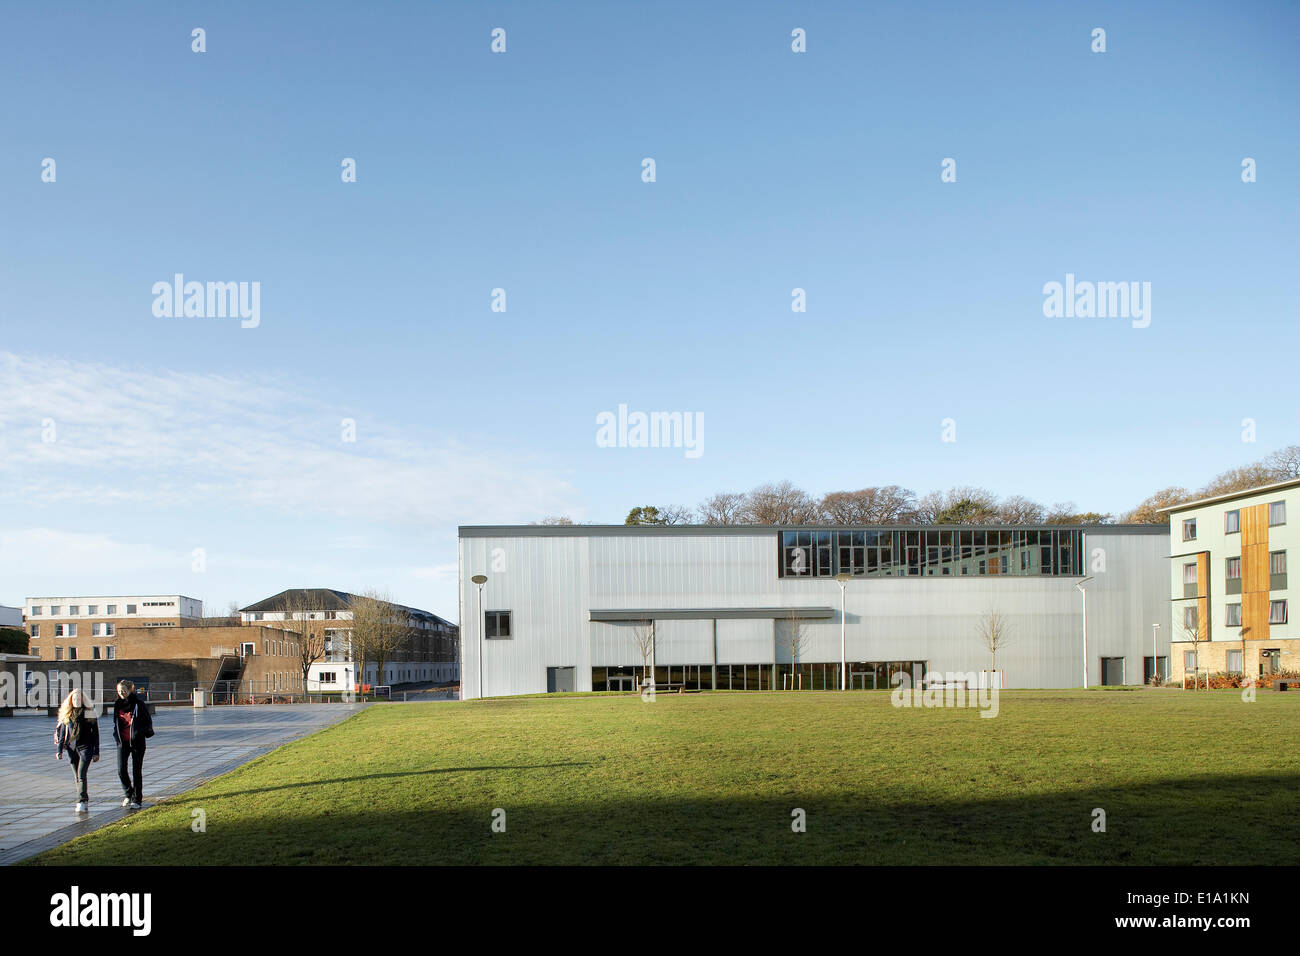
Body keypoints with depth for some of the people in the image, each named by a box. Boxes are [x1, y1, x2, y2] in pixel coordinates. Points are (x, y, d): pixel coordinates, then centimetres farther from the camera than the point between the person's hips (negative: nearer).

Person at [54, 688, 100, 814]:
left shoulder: (89, 713, -3)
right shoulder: (67, 714, 10)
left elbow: (95, 733, -2)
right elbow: (62, 732, 15)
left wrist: (96, 752, -4)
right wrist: (60, 750, 7)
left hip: (85, 748, -4)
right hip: (72, 748, 5)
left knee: (81, 775, -15)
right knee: (78, 777, 8)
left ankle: (82, 802, -19)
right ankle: (85, 800, 19)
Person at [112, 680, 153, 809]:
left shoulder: (139, 704, -7)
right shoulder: (117, 705, 7)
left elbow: (148, 720, 1)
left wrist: (142, 732, -10)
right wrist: (116, 735, 10)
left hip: (137, 742, -4)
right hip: (122, 742, 4)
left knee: (136, 771, 1)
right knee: (121, 770, -4)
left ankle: (137, 799, 10)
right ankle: (129, 793, 21)